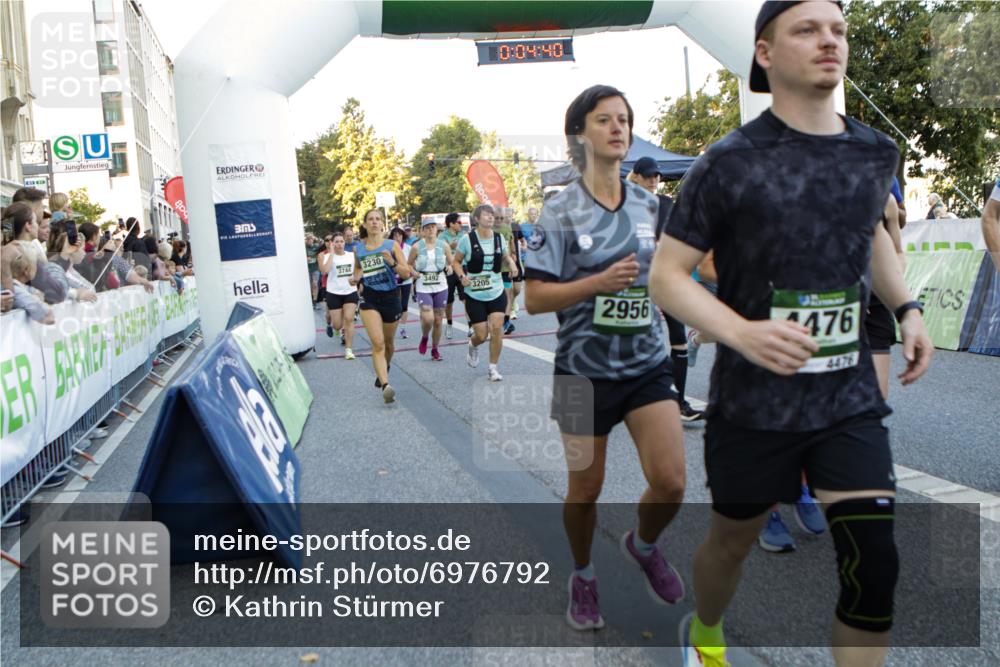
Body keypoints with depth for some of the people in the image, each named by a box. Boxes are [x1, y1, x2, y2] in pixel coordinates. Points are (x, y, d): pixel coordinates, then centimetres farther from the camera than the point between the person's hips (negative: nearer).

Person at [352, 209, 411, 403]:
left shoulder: (392, 245, -3)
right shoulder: (359, 250, 3)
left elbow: (407, 273, -7)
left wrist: (392, 263, -25)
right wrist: (355, 278, -3)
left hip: (391, 297, 0)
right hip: (369, 299, 0)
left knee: (388, 342, 18)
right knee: (378, 343, -17)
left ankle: (384, 370, 48)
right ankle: (385, 385, -24)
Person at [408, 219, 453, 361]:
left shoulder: (443, 245, 0)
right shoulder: (416, 247, -4)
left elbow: (451, 263, 11)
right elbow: (408, 264, 7)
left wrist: (450, 268, -11)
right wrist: (414, 272, -12)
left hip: (441, 286, 2)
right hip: (423, 287, -2)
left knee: (438, 321, 7)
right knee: (428, 319, -17)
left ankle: (435, 349, 25)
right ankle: (424, 338, 16)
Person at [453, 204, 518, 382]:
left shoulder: (499, 238, 1)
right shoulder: (468, 239, -9)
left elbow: (506, 257, 17)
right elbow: (455, 261, 0)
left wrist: (511, 263, -6)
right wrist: (462, 276, -17)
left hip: (497, 292, 3)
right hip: (475, 295, -2)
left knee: (496, 328, -12)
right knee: (481, 335, -1)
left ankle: (493, 368, 5)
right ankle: (472, 346, 38)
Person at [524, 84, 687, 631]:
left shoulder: (650, 205, 6)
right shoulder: (560, 212, -7)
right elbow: (534, 299, -12)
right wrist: (600, 281, -23)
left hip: (648, 365, 3)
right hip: (584, 370, -3)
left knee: (670, 482, -7)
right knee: (585, 490, 9)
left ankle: (643, 545, 27)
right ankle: (583, 578, 36)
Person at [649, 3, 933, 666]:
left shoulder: (877, 153, 3)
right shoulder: (729, 162, -13)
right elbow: (667, 275, -12)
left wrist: (906, 306, 12)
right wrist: (743, 332, -28)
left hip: (850, 396, 4)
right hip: (752, 402, -3)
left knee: (874, 565, -5)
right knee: (732, 542, 16)